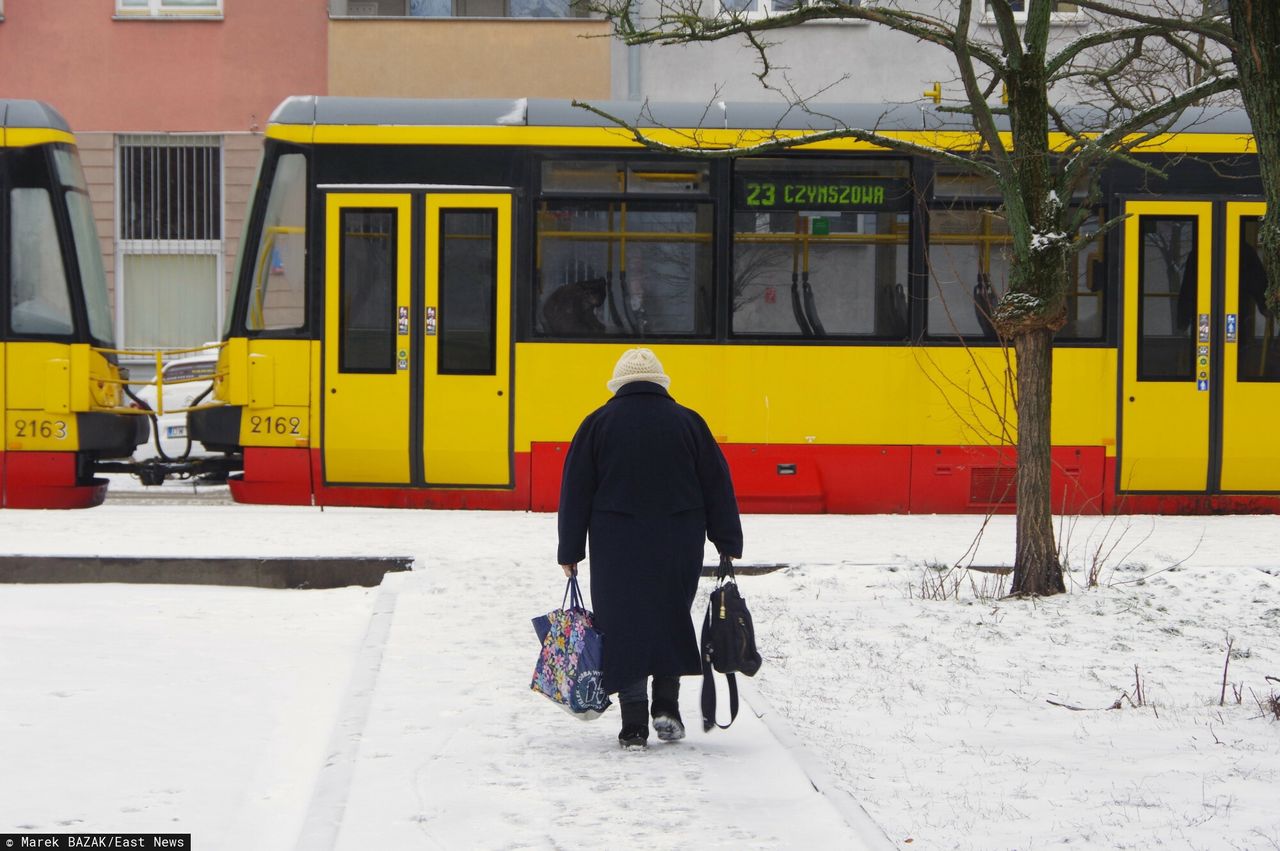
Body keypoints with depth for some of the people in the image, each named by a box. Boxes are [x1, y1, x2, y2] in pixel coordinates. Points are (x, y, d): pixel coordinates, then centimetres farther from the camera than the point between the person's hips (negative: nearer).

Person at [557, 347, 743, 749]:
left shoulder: (598, 424, 2)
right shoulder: (688, 423, 5)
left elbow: (576, 492, 1)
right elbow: (717, 488, 6)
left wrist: (570, 552, 6)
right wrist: (729, 546, 12)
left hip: (616, 551, -1)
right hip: (678, 550, 1)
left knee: (624, 627, 3)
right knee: (671, 621, 17)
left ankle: (634, 726, 1)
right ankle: (667, 707, 8)